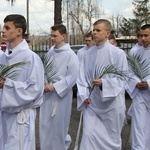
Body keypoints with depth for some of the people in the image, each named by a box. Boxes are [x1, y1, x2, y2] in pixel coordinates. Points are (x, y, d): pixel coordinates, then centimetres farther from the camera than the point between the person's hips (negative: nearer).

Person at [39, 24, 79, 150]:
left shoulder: (70, 55, -11)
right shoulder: (50, 53, 6)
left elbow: (72, 77, -14)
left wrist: (54, 86, -17)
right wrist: (44, 83, -6)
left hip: (62, 93, -5)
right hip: (48, 93, 5)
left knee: (59, 124, 6)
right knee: (45, 123, 10)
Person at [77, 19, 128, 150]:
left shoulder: (118, 53, -8)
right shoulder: (89, 53, 4)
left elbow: (122, 78, -8)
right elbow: (82, 77, 6)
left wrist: (104, 83, -22)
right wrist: (84, 95, -5)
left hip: (111, 101, -2)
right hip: (92, 102, 3)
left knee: (111, 137, 12)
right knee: (89, 134, -4)